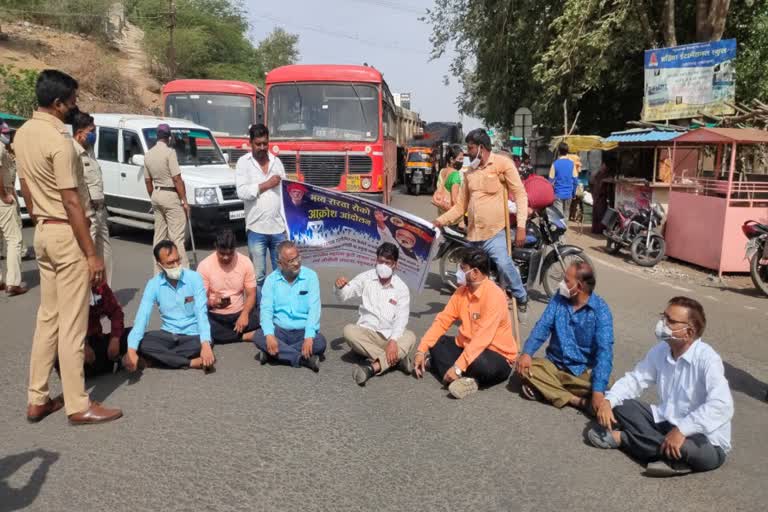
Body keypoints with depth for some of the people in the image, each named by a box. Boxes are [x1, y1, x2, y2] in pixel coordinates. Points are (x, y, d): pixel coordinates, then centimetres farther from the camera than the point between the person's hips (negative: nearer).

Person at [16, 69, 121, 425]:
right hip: (66, 234, -9)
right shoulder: (59, 141, -19)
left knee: (48, 316, 15)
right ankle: (78, 406, 7)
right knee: (72, 323, -3)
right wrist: (91, 254, -18)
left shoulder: (22, 135, 10)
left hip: (43, 232, 9)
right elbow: (71, 202, -21)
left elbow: (25, 187, 17)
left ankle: (37, 399, 22)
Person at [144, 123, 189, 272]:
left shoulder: (148, 155, 9)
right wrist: (184, 201, -12)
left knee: (159, 236, 12)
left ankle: (159, 272, 16)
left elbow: (148, 181, 14)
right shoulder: (169, 152, -13)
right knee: (177, 236, -7)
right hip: (170, 195, -7)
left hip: (157, 194, 7)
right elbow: (177, 179, -16)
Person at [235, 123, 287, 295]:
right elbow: (242, 192, -12)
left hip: (278, 227, 3)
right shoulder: (243, 162, 0)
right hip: (257, 229, -3)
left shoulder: (276, 161, 11)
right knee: (258, 275, 4)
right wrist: (266, 185, -12)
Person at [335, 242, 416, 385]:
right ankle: (397, 359, -31)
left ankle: (372, 367, -42)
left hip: (390, 336, 0)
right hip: (367, 333, 1)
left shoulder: (402, 288, -2)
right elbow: (343, 296, -3)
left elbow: (401, 318, -11)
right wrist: (340, 287, -28)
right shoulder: (366, 278, 2)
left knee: (410, 337, -30)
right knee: (349, 330, -31)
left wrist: (393, 340, -29)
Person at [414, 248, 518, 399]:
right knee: (434, 342, -6)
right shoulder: (462, 291, 1)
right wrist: (421, 350, -9)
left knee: (480, 364, -39)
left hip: (497, 356, -8)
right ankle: (465, 379, -19)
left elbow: (482, 338, -31)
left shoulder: (494, 295, -24)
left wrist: (458, 368, -34)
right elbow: (442, 321, 1)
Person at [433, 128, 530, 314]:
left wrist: (521, 226, -15)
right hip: (473, 234, 6)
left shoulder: (502, 163, -1)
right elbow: (460, 206, 17)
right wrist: (440, 221, 4)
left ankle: (521, 297, -4)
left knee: (504, 264, -27)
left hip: (494, 231, -6)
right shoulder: (469, 172, 17)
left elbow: (520, 194, -6)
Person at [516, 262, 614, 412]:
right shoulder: (559, 299, 1)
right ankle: (577, 401, -24)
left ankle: (544, 387, -19)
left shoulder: (600, 310, -14)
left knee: (595, 385, -35)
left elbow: (604, 351, -23)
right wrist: (527, 353, -26)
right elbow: (542, 327, -6)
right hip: (554, 364, 5)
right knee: (525, 367, -23)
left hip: (583, 371, -4)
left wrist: (598, 390, -35)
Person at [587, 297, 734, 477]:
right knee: (619, 404, -5)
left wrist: (681, 430, -41)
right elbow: (635, 379, 4)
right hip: (666, 422, 6)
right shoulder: (660, 350, -3)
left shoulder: (707, 359, -24)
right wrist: (608, 401, -15)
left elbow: (721, 406, -37)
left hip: (705, 439, -6)